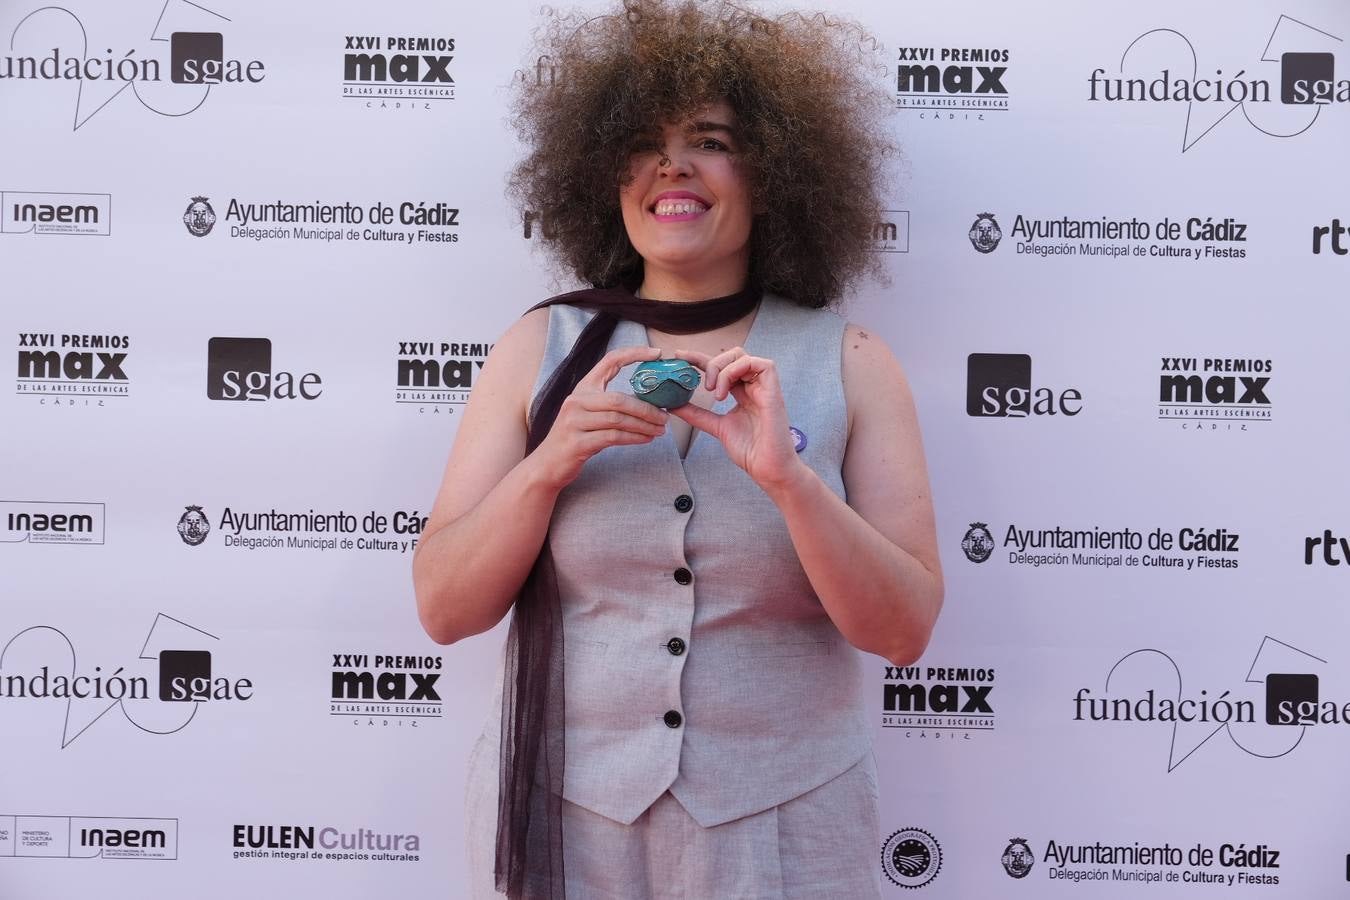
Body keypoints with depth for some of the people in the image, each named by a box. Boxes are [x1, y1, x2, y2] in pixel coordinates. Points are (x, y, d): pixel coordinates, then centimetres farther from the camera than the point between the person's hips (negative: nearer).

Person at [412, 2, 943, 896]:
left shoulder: (850, 364, -4)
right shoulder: (540, 349, -2)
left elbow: (905, 630, -8)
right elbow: (445, 610, -3)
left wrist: (788, 477, -22)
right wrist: (549, 464, -18)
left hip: (782, 825, -1)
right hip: (564, 819, 1)